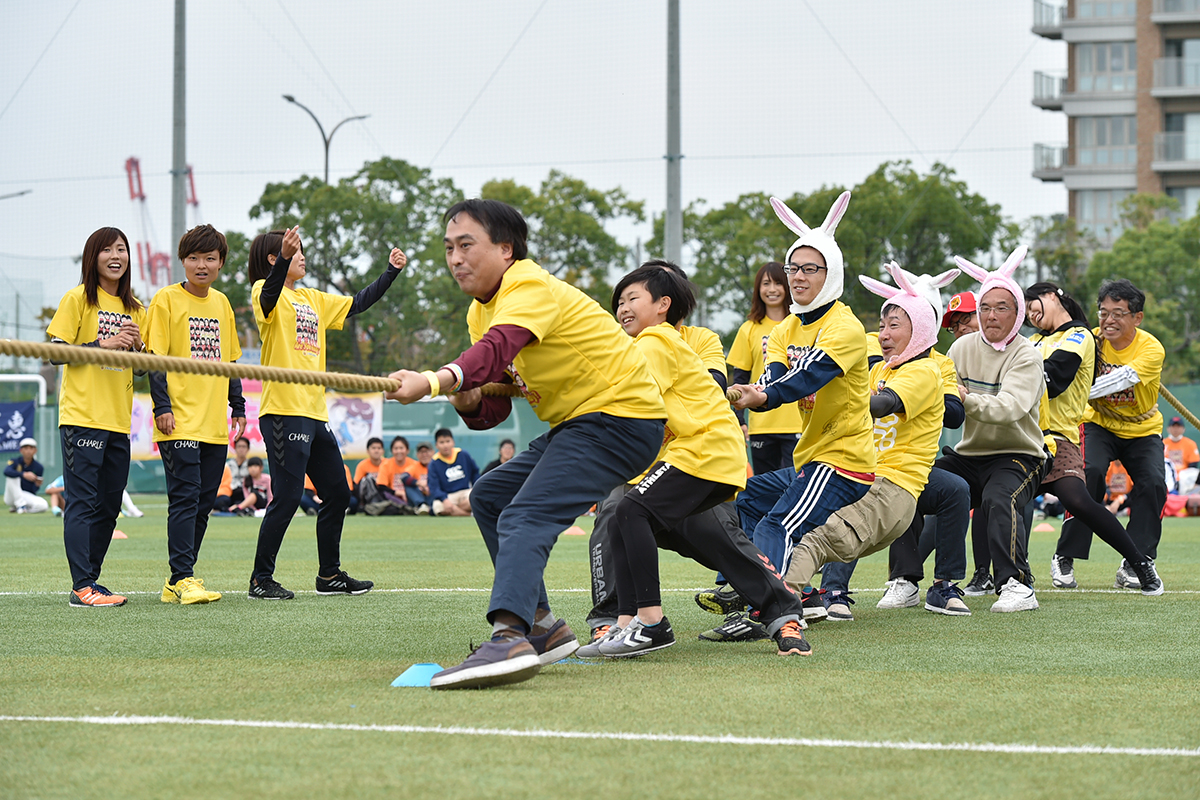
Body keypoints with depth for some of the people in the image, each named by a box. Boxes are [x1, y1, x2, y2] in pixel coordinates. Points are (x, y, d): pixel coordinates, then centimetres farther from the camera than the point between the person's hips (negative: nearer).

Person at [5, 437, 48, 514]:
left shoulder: (38, 467, -2)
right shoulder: (15, 462, -8)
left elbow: (35, 490, -2)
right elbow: (6, 472, -32)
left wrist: (37, 484, -25)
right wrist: (24, 474, -44)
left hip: (28, 496, 3)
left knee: (43, 505, -28)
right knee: (12, 476, -29)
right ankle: (20, 504, -20)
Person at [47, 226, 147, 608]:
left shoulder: (134, 308, 15)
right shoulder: (78, 299, -2)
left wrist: (138, 346, -4)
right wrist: (103, 344, -17)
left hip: (118, 420, 7)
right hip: (82, 416, -7)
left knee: (109, 505, 8)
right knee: (82, 502, -10)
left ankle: (90, 581, 16)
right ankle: (82, 587, -12)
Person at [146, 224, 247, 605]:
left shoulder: (221, 303, 15)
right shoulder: (167, 300, -3)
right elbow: (155, 357, -6)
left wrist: (238, 407, 18)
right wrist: (162, 406, -14)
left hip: (215, 425, 6)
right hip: (180, 422, -6)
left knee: (204, 502, 7)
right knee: (185, 498, -12)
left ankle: (178, 581, 13)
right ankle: (183, 579, -12)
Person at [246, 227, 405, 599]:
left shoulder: (312, 299, 20)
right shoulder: (264, 291, -4)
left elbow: (356, 304, 29)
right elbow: (269, 297, -28)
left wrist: (391, 272, 22)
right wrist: (284, 258, -46)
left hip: (315, 413, 9)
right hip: (284, 411, -9)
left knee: (337, 494, 13)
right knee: (288, 497, -10)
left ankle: (330, 575, 25)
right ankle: (260, 580, -2)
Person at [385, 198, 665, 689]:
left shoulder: (530, 287, -17)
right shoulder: (481, 310, 13)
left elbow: (498, 349, -39)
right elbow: (492, 410, 13)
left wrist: (433, 382, -54)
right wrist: (469, 401, -11)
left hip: (620, 415, -11)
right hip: (578, 422, 11)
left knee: (525, 518, -27)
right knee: (489, 498, 19)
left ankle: (510, 638, -47)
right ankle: (541, 625, 18)